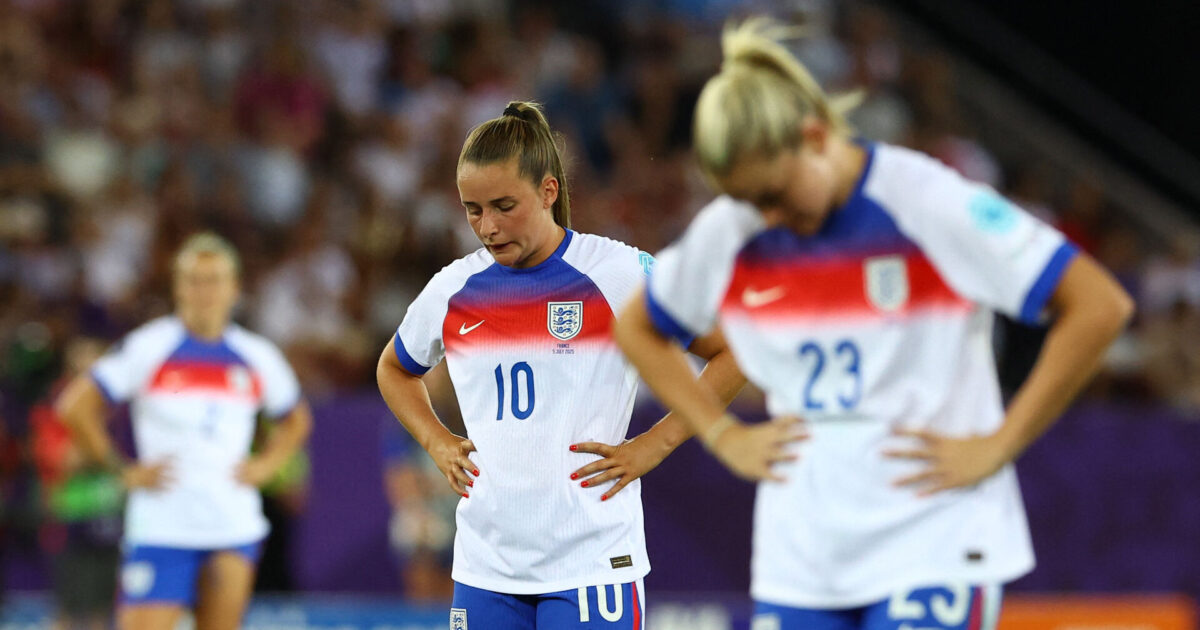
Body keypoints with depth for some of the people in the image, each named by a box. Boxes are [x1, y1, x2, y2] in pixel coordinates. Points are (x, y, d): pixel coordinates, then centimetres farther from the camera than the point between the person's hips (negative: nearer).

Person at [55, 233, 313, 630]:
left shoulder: (257, 357, 9)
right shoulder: (149, 348, -1)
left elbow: (296, 421, 27)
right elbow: (75, 407, -1)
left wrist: (265, 466, 10)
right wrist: (125, 471, -3)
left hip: (235, 526, 3)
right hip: (160, 528, -3)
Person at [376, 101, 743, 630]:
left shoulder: (621, 274, -6)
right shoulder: (453, 290, 8)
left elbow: (737, 353, -3)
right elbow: (394, 368, 29)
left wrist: (654, 445, -7)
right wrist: (437, 443, 13)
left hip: (592, 562, -4)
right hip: (484, 570, 4)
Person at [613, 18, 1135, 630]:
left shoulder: (929, 204, -12)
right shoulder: (724, 233, 2)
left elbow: (1100, 306, -14)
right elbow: (636, 328, 22)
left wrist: (996, 446, -12)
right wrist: (723, 435, 9)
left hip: (935, 550, -5)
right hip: (798, 564, 5)